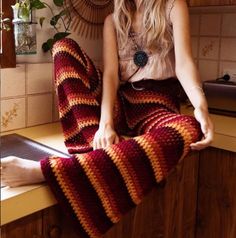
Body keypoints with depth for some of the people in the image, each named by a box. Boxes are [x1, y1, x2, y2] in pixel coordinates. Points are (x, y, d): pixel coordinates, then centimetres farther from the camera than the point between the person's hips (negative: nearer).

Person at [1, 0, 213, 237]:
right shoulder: (113, 20, 12)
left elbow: (183, 62, -10)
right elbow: (111, 73, -4)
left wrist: (201, 107, -30)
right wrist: (106, 123, -23)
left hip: (156, 106, -2)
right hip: (120, 103, 3)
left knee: (188, 129, -38)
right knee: (64, 46, -12)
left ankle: (42, 171, -50)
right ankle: (97, 146, -31)